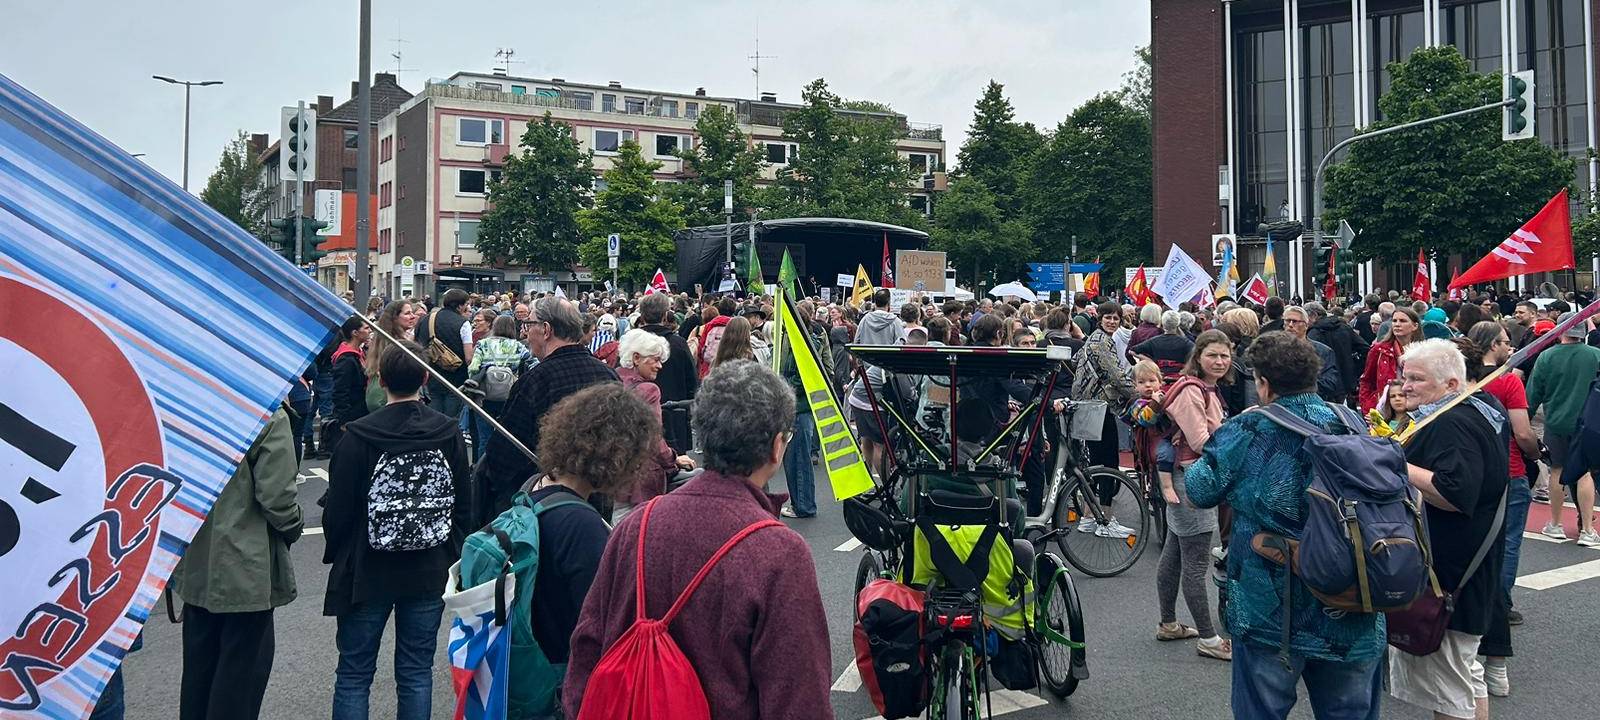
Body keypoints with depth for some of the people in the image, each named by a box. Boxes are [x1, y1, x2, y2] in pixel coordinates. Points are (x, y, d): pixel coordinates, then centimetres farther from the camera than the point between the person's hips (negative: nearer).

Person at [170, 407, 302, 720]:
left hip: (196, 563, 6)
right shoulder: (269, 417, -20)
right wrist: (294, 528, 0)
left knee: (198, 662, 19)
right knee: (243, 667, 8)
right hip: (246, 567, -6)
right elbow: (276, 496, -19)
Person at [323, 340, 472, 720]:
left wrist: (334, 554, 12)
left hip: (367, 573, -2)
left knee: (354, 673, 10)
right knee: (417, 671, 12)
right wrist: (452, 555, 15)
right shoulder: (449, 433, -5)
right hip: (430, 574, 2)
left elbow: (339, 509, -7)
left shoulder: (358, 436, -14)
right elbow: (463, 506, 2)